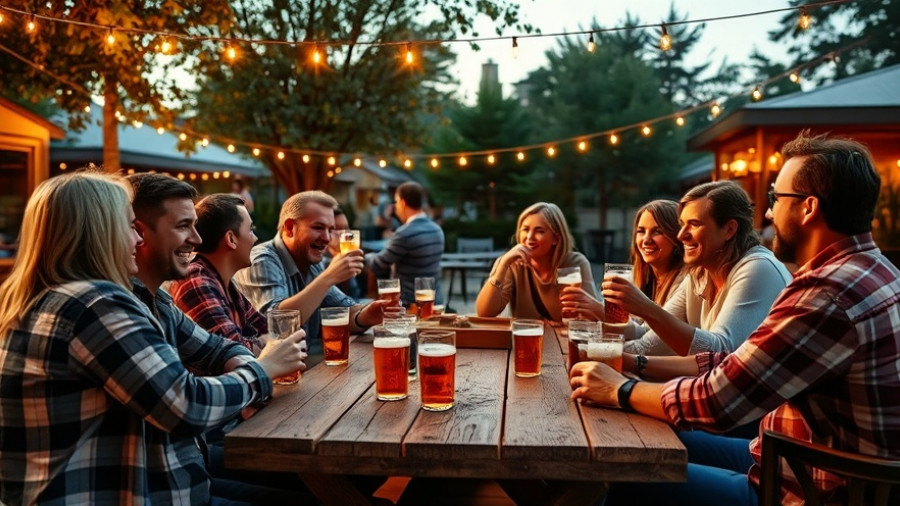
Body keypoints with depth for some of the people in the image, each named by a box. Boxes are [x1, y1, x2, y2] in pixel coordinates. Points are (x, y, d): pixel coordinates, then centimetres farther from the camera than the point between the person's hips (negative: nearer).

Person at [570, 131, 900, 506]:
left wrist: (621, 390, -11)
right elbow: (737, 366, 5)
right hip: (807, 464, 9)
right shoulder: (868, 270, 5)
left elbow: (715, 400, -27)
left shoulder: (831, 292, -28)